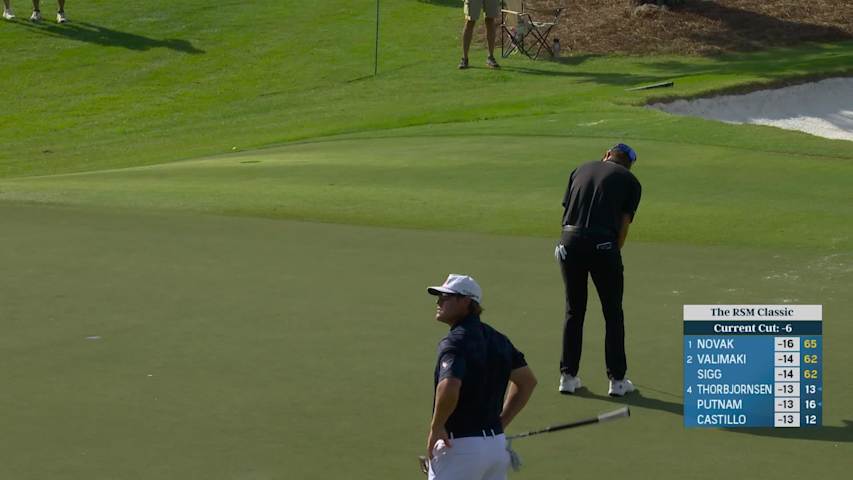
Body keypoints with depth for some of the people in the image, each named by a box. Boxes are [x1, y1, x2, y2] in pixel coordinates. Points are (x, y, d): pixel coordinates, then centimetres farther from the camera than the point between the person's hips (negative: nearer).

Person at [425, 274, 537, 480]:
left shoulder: (455, 341, -15)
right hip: (497, 444, 8)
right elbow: (528, 380, 20)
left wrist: (435, 428, -17)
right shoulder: (497, 339, 11)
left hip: (460, 447, -8)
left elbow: (449, 387, -33)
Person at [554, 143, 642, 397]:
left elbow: (566, 209, 18)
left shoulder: (581, 170, 21)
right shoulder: (631, 181, 11)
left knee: (574, 311, 16)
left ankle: (568, 376, 17)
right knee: (613, 314, 10)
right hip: (603, 243, -3)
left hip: (570, 241, 3)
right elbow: (623, 226, 5)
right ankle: (617, 379, 13)